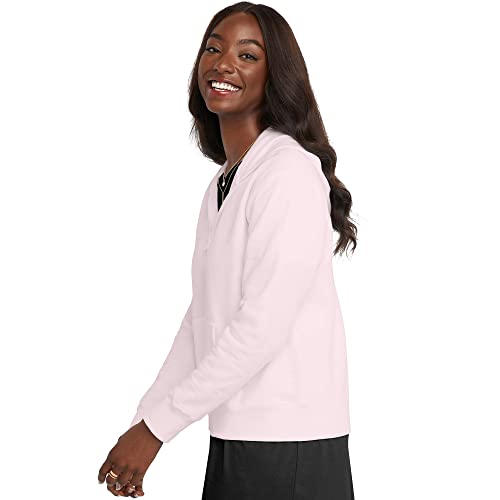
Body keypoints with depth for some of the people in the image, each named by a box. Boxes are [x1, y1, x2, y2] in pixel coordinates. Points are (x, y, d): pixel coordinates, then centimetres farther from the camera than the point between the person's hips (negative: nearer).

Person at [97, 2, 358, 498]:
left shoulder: (290, 170, -14)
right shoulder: (222, 182, 14)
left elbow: (263, 326, -19)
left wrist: (157, 426, -15)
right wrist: (141, 420, 8)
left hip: (287, 448, -8)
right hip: (234, 439, 8)